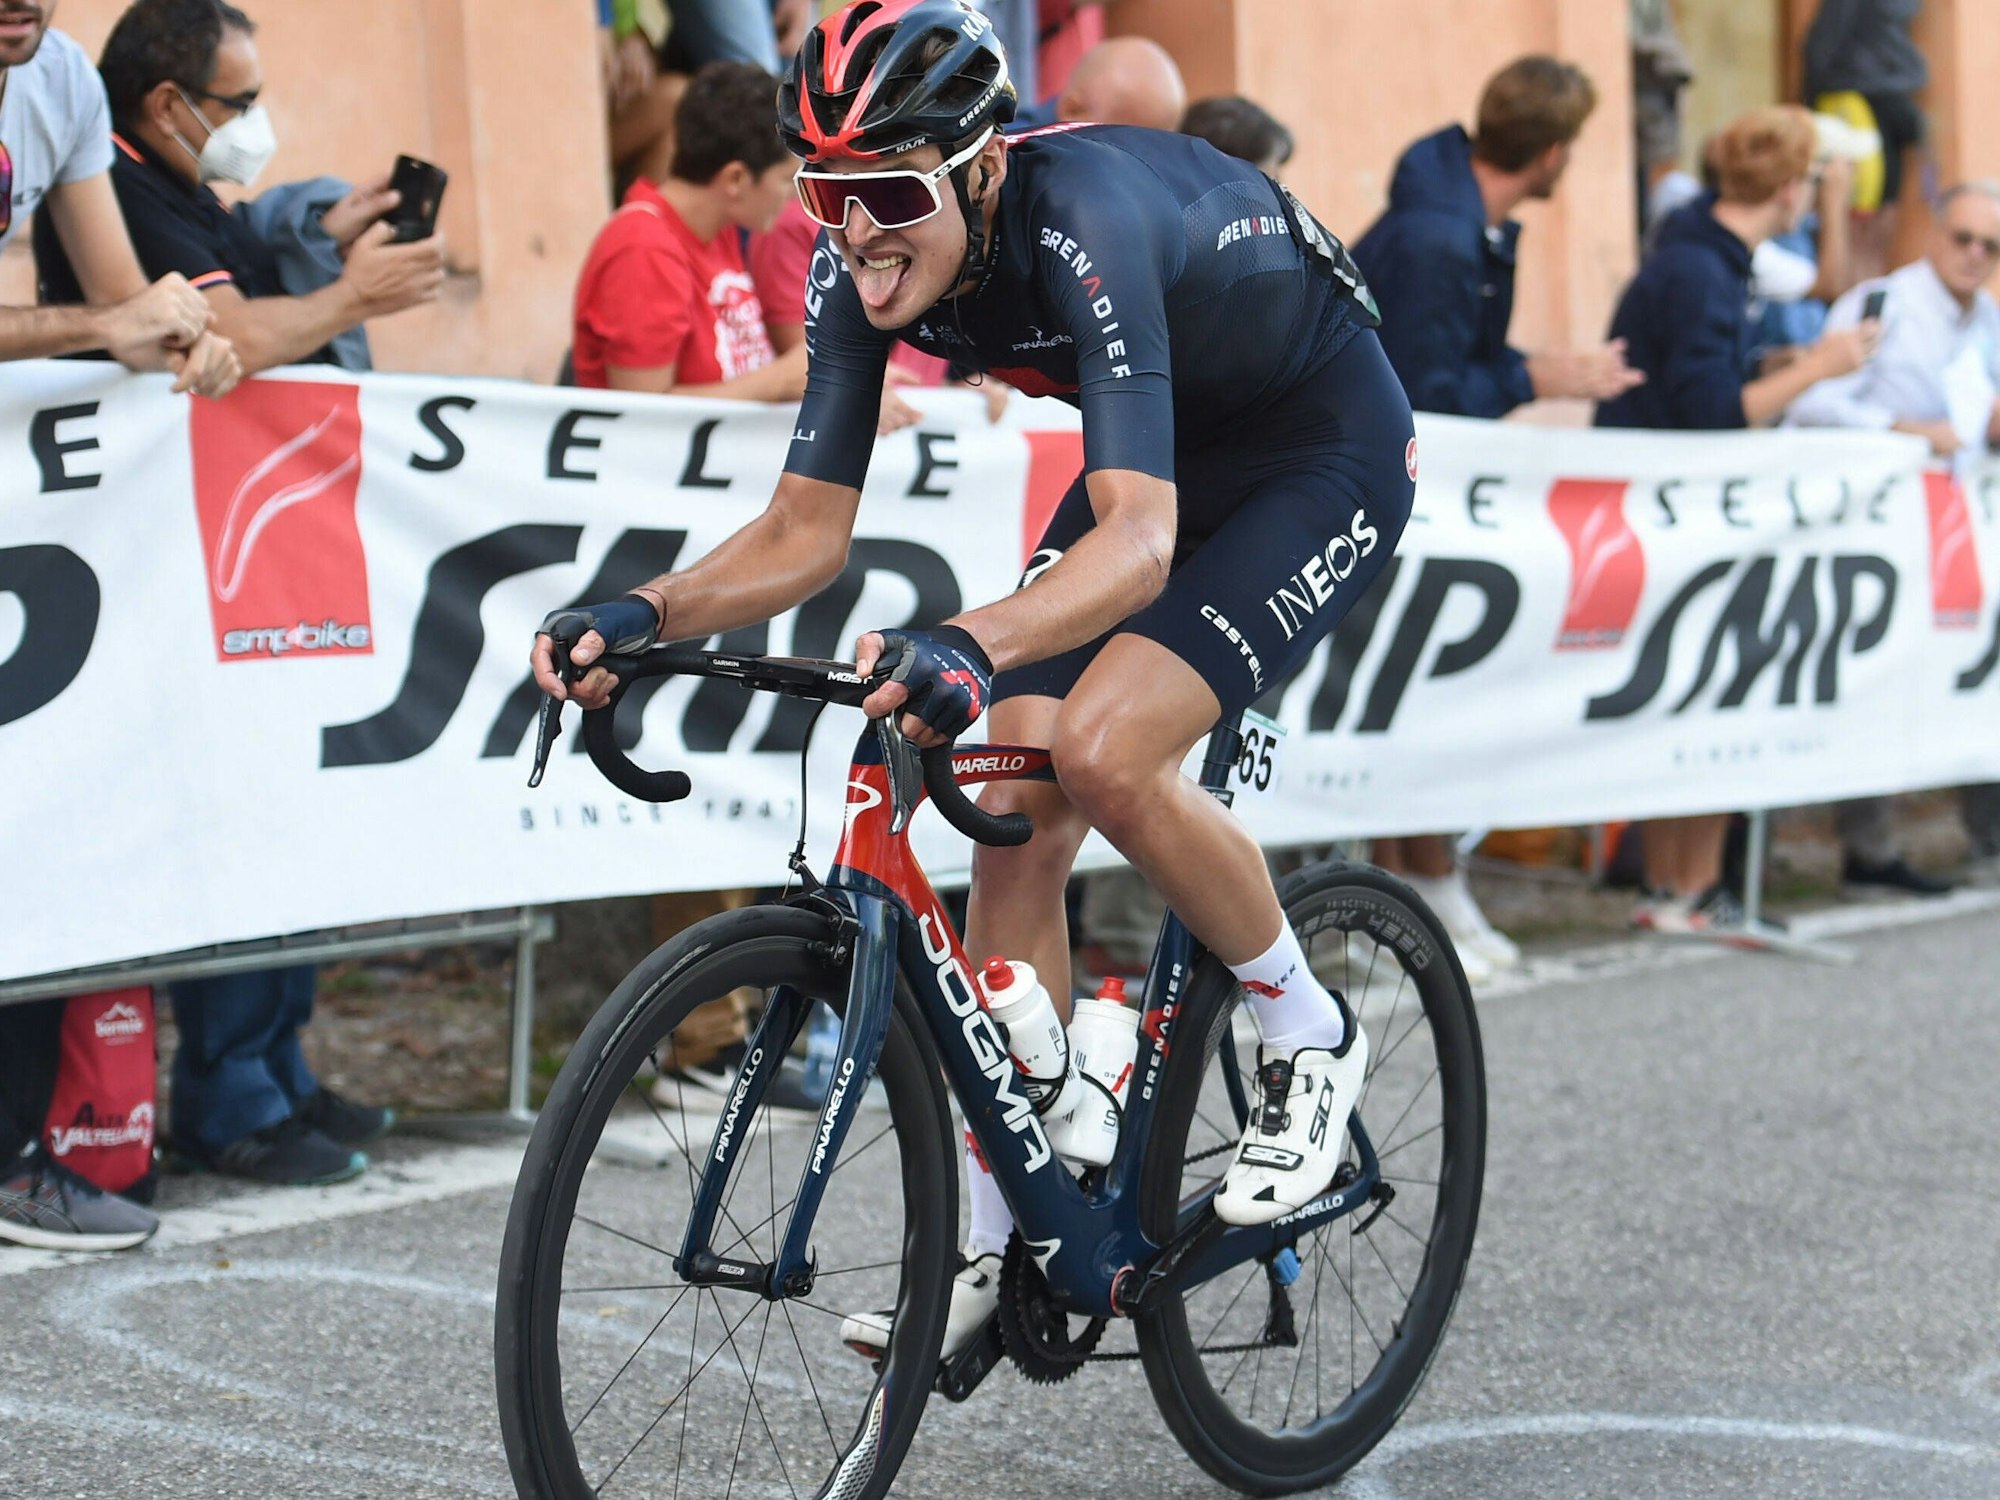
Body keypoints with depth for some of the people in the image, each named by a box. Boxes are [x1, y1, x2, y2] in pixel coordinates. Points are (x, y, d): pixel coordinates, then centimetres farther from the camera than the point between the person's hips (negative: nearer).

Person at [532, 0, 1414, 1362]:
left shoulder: (1084, 224, -37)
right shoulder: (876, 269, -16)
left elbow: (1139, 540, -48)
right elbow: (805, 532, -13)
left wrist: (971, 645, -65)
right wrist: (644, 615, -30)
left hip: (1326, 454, -7)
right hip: (1163, 453, 7)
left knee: (1103, 750, -27)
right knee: (1015, 820, -4)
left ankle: (1311, 1040, -1)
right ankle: (1006, 1248, 6)